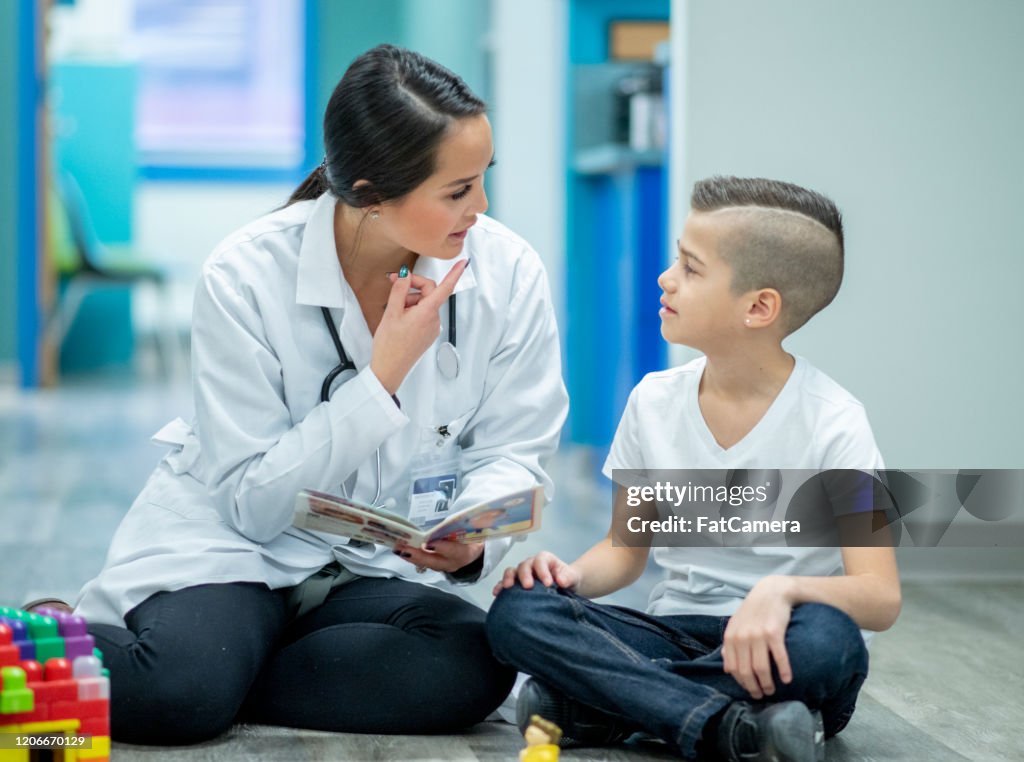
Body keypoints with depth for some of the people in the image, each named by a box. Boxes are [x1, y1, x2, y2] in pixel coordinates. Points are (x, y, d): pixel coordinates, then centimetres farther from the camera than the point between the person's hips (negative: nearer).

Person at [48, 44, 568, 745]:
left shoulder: (508, 272, -9)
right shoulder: (246, 277, -18)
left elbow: (512, 451, -3)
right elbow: (254, 503, -17)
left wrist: (474, 534, -26)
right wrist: (384, 374, -25)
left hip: (379, 566, 4)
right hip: (230, 545, -4)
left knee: (473, 667, -29)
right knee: (175, 693, -34)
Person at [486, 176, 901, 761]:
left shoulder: (831, 422, -10)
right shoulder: (654, 403, 4)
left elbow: (882, 599, -17)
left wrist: (782, 589, -37)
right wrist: (574, 575, -8)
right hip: (677, 629, 4)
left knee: (827, 639, -39)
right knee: (517, 611, -21)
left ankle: (596, 703, -24)